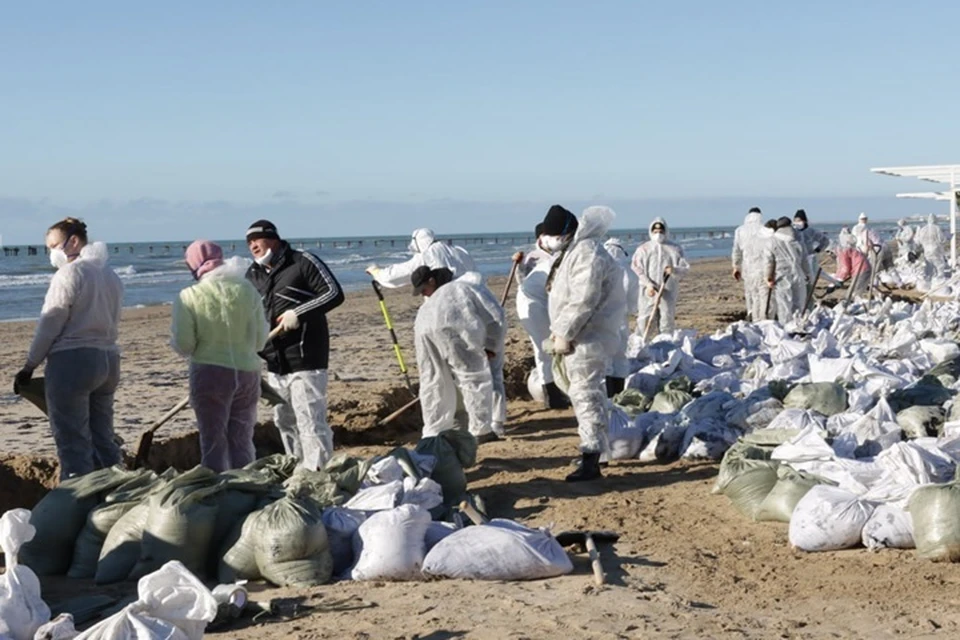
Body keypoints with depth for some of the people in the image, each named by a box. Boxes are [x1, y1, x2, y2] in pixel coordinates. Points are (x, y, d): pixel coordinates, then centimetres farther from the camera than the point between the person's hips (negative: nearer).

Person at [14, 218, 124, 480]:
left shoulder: (70, 273, -8)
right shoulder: (111, 276, 15)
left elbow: (50, 325, -9)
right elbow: (110, 323, 13)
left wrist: (29, 366, -3)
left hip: (72, 361, -8)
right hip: (108, 360, 8)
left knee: (73, 445, -5)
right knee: (103, 440, 13)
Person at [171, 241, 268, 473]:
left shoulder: (189, 296, -8)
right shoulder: (247, 290, 1)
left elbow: (183, 345, -10)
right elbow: (260, 340, 3)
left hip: (209, 373, -3)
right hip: (247, 372, 3)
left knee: (213, 442, 5)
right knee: (242, 440, 13)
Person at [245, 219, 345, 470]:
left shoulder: (303, 262, -6)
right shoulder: (252, 275, 14)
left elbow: (334, 293, -12)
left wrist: (299, 313, -19)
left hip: (305, 359, -7)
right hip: (274, 363, 7)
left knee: (310, 421, -9)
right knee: (285, 422, 13)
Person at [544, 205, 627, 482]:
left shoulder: (586, 253, -19)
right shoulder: (573, 251, 16)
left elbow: (583, 301, -25)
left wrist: (564, 334, -19)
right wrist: (558, 330, 12)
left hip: (589, 338, -11)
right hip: (579, 337, 11)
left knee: (586, 394, -12)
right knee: (585, 393, 18)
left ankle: (591, 461, -12)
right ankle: (593, 449, 31)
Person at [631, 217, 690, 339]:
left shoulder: (675, 249, 11)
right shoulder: (643, 249, 8)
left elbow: (685, 268, 6)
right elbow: (637, 269, -1)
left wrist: (674, 270, -17)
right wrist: (648, 284, -16)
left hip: (668, 293, 1)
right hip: (648, 293, -1)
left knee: (667, 324, 3)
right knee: (644, 324, -5)